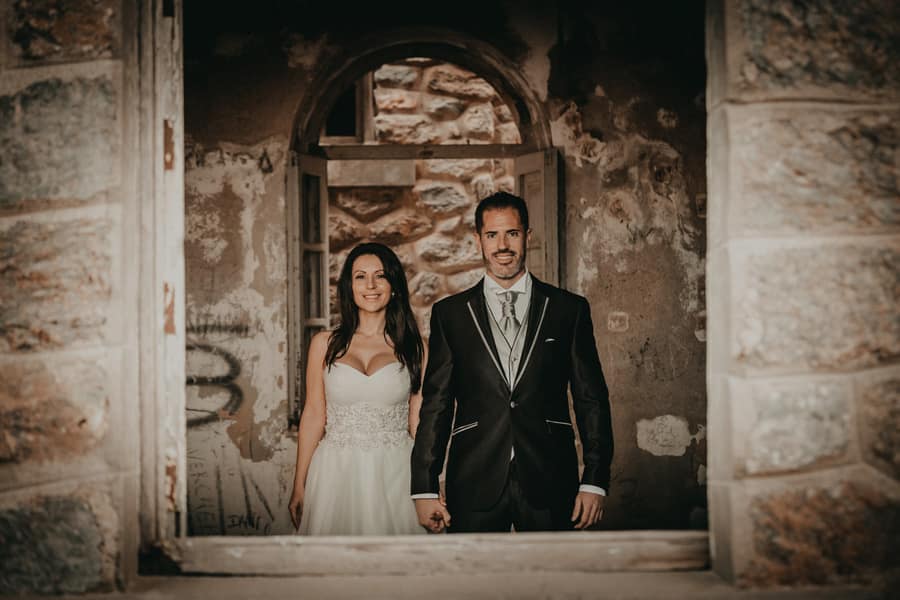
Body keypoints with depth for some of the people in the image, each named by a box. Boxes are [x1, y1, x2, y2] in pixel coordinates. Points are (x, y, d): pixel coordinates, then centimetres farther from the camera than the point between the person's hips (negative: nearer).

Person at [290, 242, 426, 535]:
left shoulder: (413, 348, 3)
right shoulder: (325, 344, 5)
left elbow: (418, 422, 3)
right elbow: (313, 415, 7)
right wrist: (299, 486, 5)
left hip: (395, 474, 0)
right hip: (337, 471, 1)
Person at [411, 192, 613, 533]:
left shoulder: (570, 309, 5)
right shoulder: (449, 313, 6)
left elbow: (591, 399, 5)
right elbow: (436, 404, 5)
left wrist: (595, 480, -2)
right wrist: (424, 488, 0)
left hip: (549, 483, 0)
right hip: (474, 486, 0)